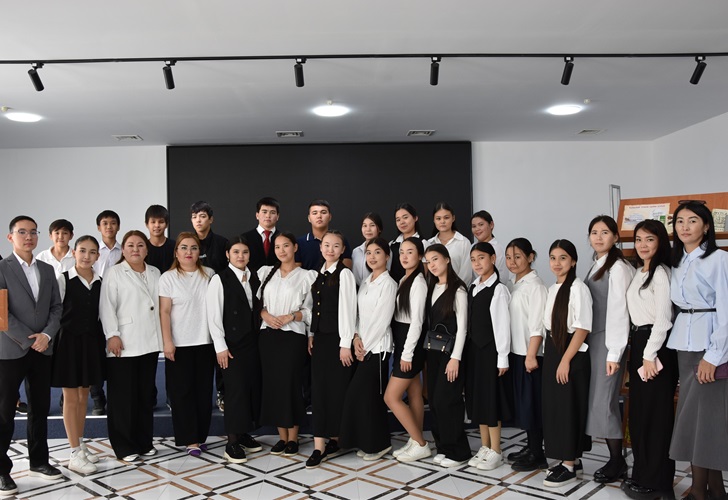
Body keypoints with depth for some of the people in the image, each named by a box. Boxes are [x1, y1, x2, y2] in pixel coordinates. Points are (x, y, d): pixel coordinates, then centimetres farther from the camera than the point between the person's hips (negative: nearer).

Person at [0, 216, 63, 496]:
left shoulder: (47, 270, 11)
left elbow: (56, 307, 8)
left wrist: (46, 335, -8)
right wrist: (28, 339, -14)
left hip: (42, 349, 5)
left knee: (40, 408, 11)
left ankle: (38, 461, 24)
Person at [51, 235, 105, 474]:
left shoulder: (100, 282, 4)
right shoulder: (63, 279, -7)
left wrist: (106, 338, 5)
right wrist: (51, 338, -9)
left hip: (92, 341, 4)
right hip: (69, 341, -4)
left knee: (83, 396, 14)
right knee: (71, 398, 2)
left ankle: (80, 444, 27)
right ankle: (75, 454, 7)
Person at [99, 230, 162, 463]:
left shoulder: (154, 273, 14)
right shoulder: (114, 273, -1)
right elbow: (107, 307, -7)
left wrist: (163, 336, 12)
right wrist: (112, 335, -15)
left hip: (149, 343, 5)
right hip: (123, 345, -5)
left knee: (146, 394, 11)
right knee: (123, 397, 0)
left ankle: (144, 442, 21)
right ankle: (124, 446, 10)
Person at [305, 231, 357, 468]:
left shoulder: (344, 274, -8)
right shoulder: (319, 274, 13)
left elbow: (347, 308, -13)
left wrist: (345, 343, -15)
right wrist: (311, 334, 9)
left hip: (337, 338, -6)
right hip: (320, 337, 7)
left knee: (336, 389, 1)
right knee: (319, 389, 2)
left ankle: (334, 440, 15)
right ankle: (320, 445, 4)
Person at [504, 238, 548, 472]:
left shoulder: (535, 285, -13)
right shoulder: (512, 284, 10)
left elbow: (537, 325, -17)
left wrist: (531, 355, -19)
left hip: (530, 353, -8)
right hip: (515, 351, 8)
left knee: (532, 401, 0)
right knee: (521, 400, 14)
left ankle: (537, 455, 10)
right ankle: (530, 446, 27)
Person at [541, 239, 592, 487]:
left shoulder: (578, 288, -13)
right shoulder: (552, 289, 12)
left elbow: (582, 329, -17)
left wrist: (565, 360, -19)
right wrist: (550, 356, 10)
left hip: (572, 355, -8)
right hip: (552, 352, 8)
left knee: (568, 408, -1)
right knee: (555, 407, 12)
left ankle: (570, 467, 9)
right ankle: (572, 460, 24)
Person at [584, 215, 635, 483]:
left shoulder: (618, 268, -11)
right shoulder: (595, 267, 13)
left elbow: (618, 311, -15)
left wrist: (614, 353, -17)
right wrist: (587, 344, 8)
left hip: (609, 341, -8)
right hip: (592, 340, 8)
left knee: (603, 402, -4)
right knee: (597, 401, 10)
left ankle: (617, 463, 11)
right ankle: (615, 459, 21)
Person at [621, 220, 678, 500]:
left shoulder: (660, 272, -12)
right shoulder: (638, 272, 15)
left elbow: (663, 317, -17)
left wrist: (650, 355, -17)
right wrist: (638, 349, 11)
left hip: (656, 346, -9)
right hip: (638, 343, 9)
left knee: (656, 414, -1)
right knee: (638, 412, 14)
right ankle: (642, 474, 25)